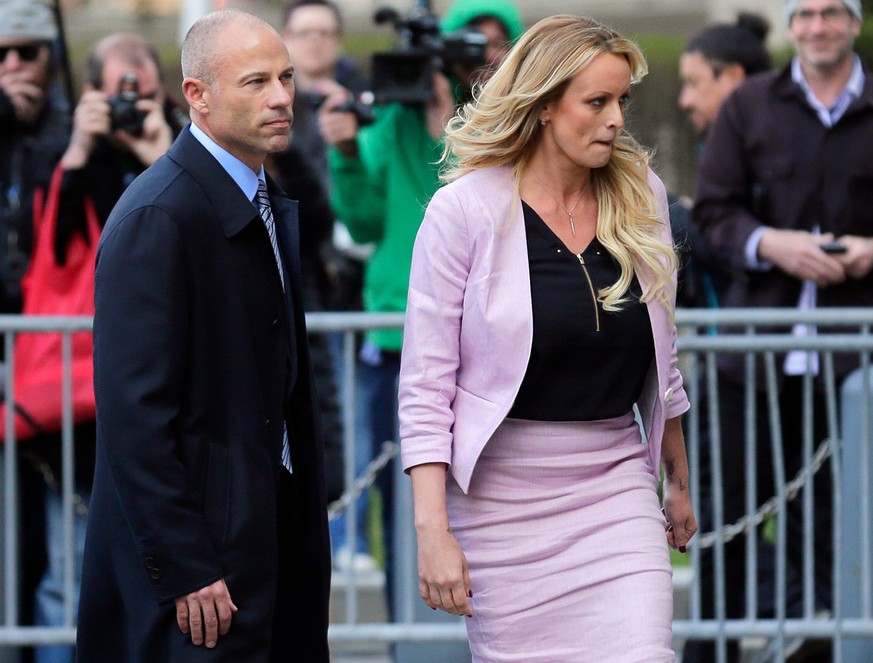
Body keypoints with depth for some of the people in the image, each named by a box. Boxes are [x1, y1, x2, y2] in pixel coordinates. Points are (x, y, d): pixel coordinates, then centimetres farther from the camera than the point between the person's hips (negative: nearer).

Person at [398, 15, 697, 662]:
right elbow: (425, 384, -8)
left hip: (617, 482, 3)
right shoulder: (465, 210, -8)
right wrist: (431, 529, -14)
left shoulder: (642, 197, 5)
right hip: (503, 497, -3)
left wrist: (678, 482, 23)